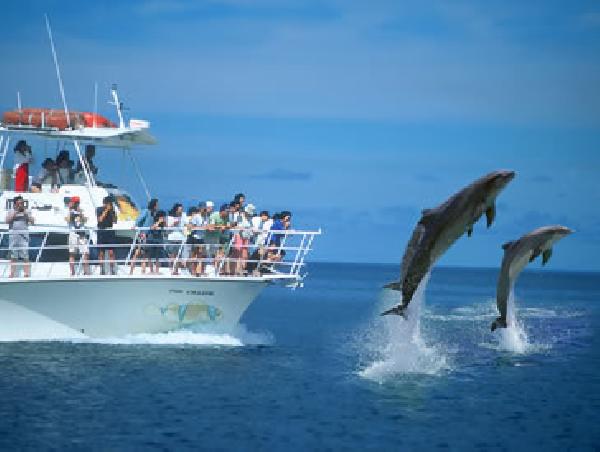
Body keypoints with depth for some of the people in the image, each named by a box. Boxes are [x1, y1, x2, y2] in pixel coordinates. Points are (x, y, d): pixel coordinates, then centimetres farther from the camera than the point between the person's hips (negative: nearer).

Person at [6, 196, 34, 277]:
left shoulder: (27, 212, 9)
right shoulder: (11, 212, 10)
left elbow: (32, 221, 0)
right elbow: (7, 221, -4)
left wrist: (25, 212, -8)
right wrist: (15, 212, -8)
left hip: (24, 235, -1)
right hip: (13, 235, 1)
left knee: (25, 257, -8)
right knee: (13, 257, 4)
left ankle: (27, 274, -10)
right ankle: (12, 274, 7)